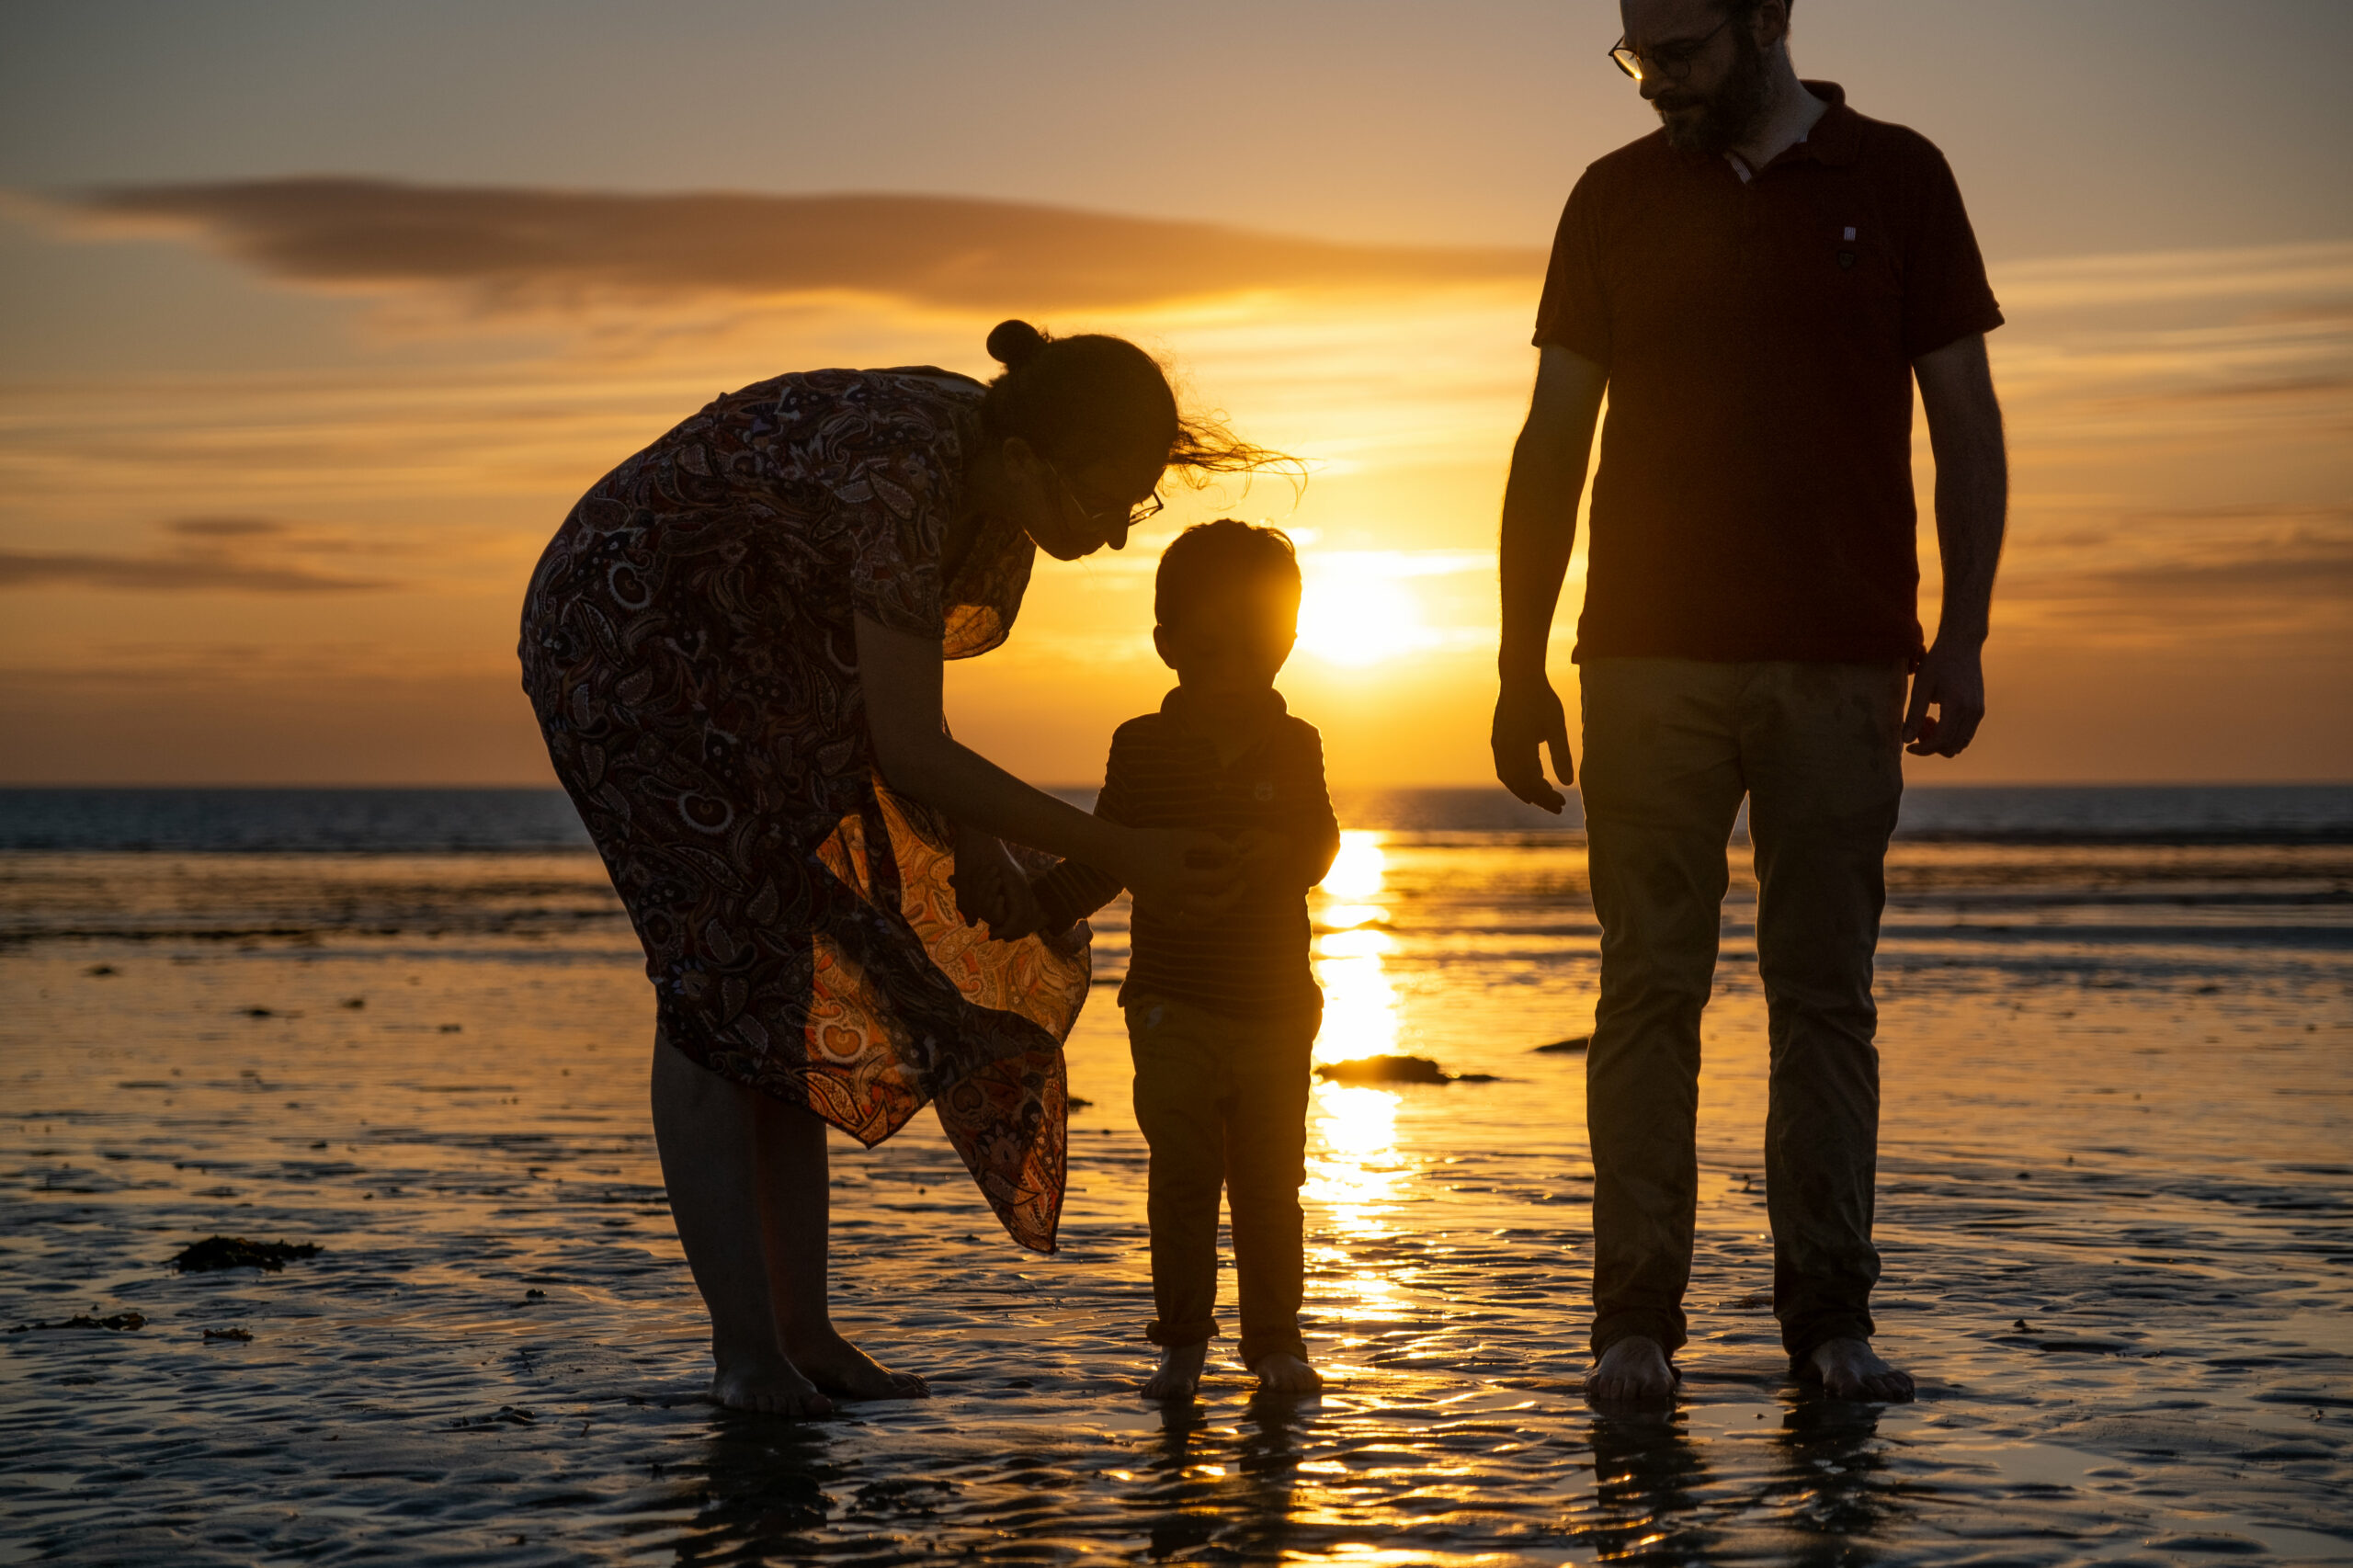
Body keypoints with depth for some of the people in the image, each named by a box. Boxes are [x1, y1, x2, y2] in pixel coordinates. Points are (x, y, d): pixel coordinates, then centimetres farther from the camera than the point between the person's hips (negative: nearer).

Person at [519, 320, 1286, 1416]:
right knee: (725, 962, -14)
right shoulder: (906, 475, -34)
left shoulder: (1005, 502, -6)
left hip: (736, 658, 9)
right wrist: (1119, 854, -31)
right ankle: (746, 1349, -12)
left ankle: (802, 1333, 5)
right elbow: (911, 756, -35)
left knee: (796, 968, 3)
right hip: (622, 628, -9)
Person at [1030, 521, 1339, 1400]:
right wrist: (1033, 910, -4)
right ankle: (1181, 1339, 5)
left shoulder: (1294, 748, 4)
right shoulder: (1143, 748, 2)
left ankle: (1274, 1339, 16)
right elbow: (1106, 857, 8)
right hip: (1174, 1005, -1)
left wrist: (1283, 852, -27)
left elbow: (1320, 842, -5)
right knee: (1182, 1173, -4)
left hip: (1277, 1006, 1)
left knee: (1271, 1179, 6)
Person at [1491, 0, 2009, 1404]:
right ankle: (1637, 1316, 2)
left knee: (1826, 995, 2)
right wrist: (1522, 661, 3)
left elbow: (1966, 423, 7)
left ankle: (1830, 1312, 8)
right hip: (1650, 657, 1)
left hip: (1842, 660, -1)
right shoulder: (1616, 198, 10)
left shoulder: (1897, 178, 7)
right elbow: (1553, 441, 9)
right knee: (1650, 991, -1)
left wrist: (1961, 638, -2)